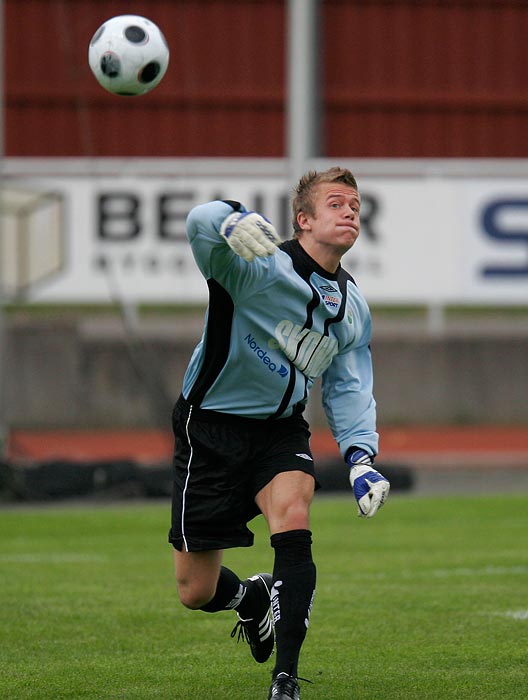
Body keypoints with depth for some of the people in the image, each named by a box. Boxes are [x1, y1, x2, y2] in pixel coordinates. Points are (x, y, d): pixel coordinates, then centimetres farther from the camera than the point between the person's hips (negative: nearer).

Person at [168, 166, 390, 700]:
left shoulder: (353, 309, 3)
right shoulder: (261, 266, -20)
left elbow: (348, 390, 11)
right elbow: (199, 225, -39)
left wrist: (360, 458, -7)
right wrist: (234, 221, -64)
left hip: (281, 430, 4)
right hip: (211, 427, -4)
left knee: (293, 520, -28)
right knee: (196, 592, 0)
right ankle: (250, 597, 39)